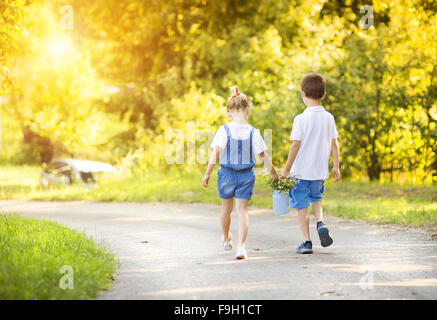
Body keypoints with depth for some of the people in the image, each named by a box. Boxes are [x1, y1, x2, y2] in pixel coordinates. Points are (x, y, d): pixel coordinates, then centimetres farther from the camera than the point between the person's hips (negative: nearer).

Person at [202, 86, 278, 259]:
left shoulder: (224, 130, -12)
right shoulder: (253, 132, -8)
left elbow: (215, 152, -16)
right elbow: (263, 156, -3)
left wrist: (207, 174, -9)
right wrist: (274, 173, 9)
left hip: (227, 173, 0)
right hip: (246, 175, 0)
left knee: (226, 208, 18)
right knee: (242, 210, 3)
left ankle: (227, 240, 39)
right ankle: (241, 246, -11)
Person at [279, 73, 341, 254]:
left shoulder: (301, 119, -15)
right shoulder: (329, 118, -1)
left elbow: (295, 146, -15)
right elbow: (334, 144, 3)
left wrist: (286, 170, -8)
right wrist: (336, 166, 13)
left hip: (301, 170, -5)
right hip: (320, 171, 5)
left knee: (302, 205, 6)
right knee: (316, 197, 27)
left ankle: (307, 242, 6)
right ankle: (321, 223, 2)